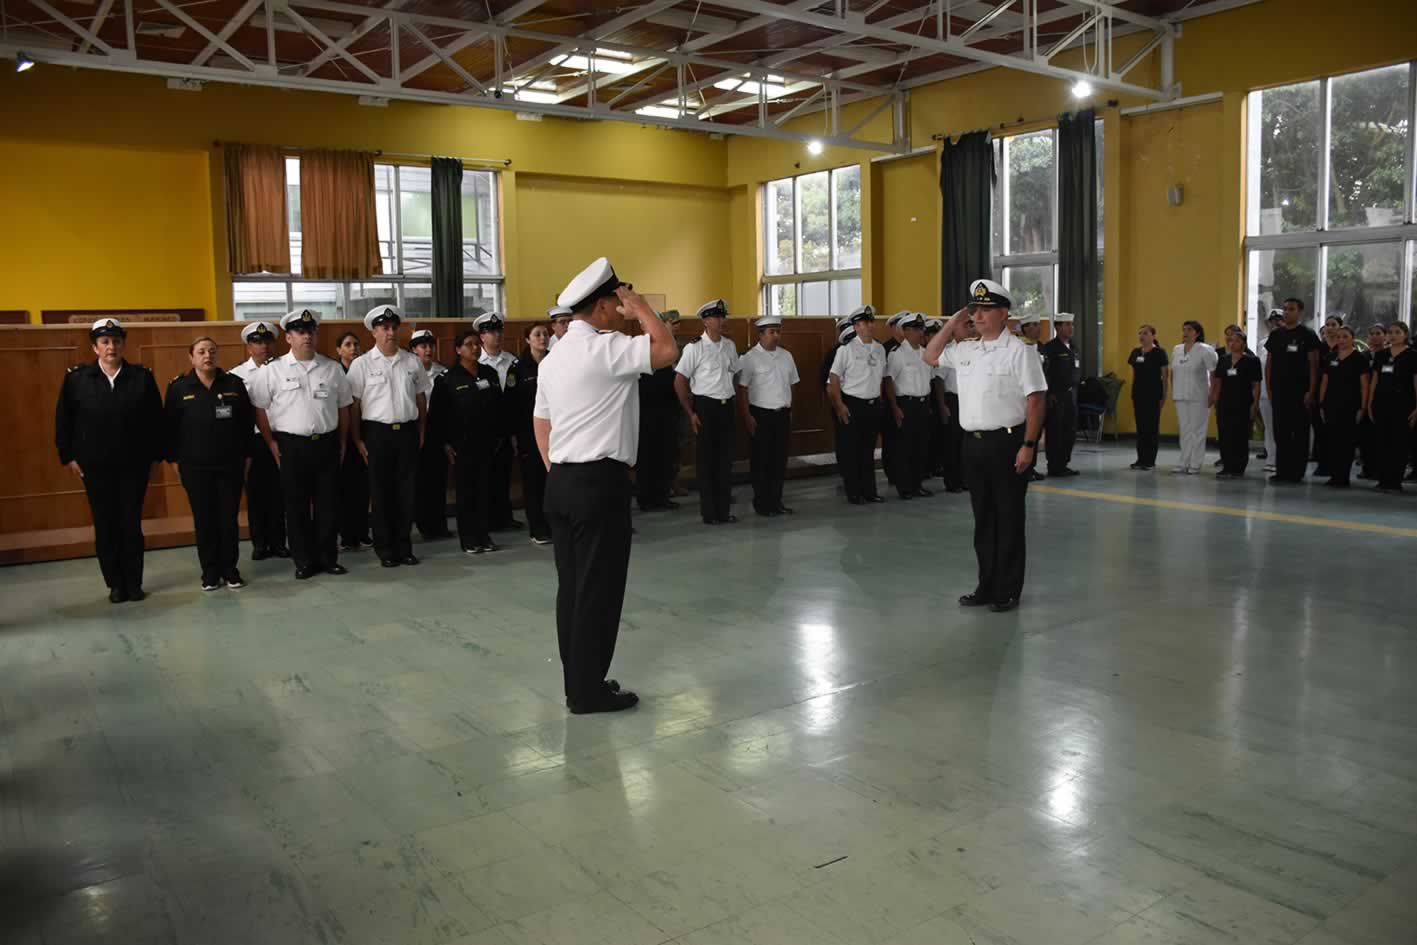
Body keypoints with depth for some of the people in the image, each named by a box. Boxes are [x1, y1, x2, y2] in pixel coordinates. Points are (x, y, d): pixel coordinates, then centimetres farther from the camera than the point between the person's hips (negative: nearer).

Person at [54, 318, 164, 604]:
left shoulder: (142, 376, -2)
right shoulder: (76, 378, -2)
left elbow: (156, 419, 1)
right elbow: (63, 421, 4)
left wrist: (156, 454, -1)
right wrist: (68, 456, 1)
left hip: (134, 464, 0)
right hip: (95, 466, 1)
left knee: (131, 524, 5)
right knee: (105, 526, 7)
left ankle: (134, 583, 15)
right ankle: (115, 584, 18)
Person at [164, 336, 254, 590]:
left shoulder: (234, 383, 3)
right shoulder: (179, 387, 1)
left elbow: (247, 421, 6)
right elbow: (170, 426, 3)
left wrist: (246, 454, 4)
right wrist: (174, 459, 0)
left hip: (230, 464, 1)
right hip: (195, 466, 0)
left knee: (229, 518, 4)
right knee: (204, 520, 5)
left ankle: (230, 569, 15)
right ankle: (210, 572, 14)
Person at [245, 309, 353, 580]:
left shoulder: (332, 368, 7)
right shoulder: (272, 371, 0)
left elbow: (343, 407, 12)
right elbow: (260, 409, 2)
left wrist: (342, 442, 9)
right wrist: (271, 443, -2)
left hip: (327, 444, 2)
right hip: (292, 446, -2)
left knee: (328, 505, 6)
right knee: (297, 506, 5)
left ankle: (328, 558, 18)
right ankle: (304, 561, 15)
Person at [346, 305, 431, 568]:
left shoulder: (412, 361, 7)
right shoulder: (361, 364, -2)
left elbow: (421, 399, 12)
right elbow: (353, 405, -3)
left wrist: (421, 431, 9)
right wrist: (357, 440, -6)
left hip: (408, 431, 3)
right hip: (377, 432, -2)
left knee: (406, 492, 7)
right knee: (380, 492, 5)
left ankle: (404, 547, 19)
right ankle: (385, 549, 16)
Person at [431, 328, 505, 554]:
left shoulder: (490, 373, 8)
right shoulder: (447, 378, -5)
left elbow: (499, 406, 12)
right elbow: (437, 414, -6)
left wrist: (500, 435, 8)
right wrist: (444, 444, -9)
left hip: (487, 442, 4)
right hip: (462, 444, -3)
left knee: (484, 489, 7)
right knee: (465, 490, 3)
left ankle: (483, 535, 16)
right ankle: (468, 540, 10)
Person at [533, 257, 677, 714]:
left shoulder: (554, 356, 14)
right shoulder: (605, 348, -13)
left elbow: (541, 423, 17)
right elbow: (666, 349, -21)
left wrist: (556, 473, 20)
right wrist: (639, 305, -9)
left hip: (561, 482, 9)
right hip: (600, 482, -9)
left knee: (571, 586, 13)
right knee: (599, 588, 0)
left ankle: (578, 682, 22)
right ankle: (588, 691, 7)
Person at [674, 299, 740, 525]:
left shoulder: (729, 345, 6)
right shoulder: (694, 348, -10)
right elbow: (679, 382, -8)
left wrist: (731, 400, 10)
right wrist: (690, 413, -8)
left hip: (726, 406, 5)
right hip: (705, 406, -5)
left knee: (725, 458, 10)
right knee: (706, 459, 4)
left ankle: (723, 510, 21)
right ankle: (709, 513, 14)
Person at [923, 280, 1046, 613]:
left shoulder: (1018, 351, -8)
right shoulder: (965, 350, 11)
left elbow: (1035, 400, -11)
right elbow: (930, 357, 24)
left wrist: (1028, 445, -16)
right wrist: (951, 325, 12)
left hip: (1007, 442, -6)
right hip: (973, 443, 6)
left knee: (1008, 519, 4)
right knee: (983, 518, 13)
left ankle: (1008, 590, 14)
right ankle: (987, 586, 23)